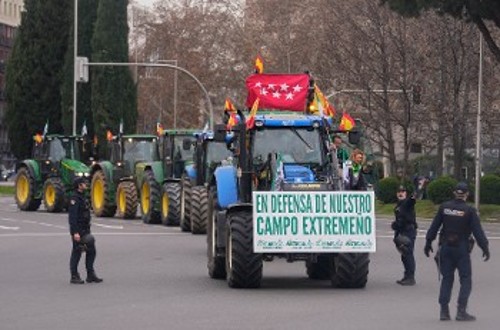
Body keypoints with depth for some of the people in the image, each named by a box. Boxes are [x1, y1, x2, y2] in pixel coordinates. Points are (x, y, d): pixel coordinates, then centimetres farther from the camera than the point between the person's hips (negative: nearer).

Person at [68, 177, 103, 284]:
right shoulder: (74, 198, -16)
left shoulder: (82, 197, 14)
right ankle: (74, 277, 4)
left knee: (91, 251, 8)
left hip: (85, 230, 9)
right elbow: (72, 216, -21)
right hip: (78, 230, -9)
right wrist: (75, 233, -26)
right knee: (76, 252, -3)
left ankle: (90, 275, 13)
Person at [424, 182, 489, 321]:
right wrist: (485, 248, -5)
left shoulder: (444, 207, 1)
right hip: (462, 249, -4)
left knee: (447, 279, 11)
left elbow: (434, 226, 5)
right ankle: (461, 311, -7)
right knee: (466, 280, 3)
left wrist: (428, 242, 15)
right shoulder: (469, 211, -9)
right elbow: (478, 231, -10)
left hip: (445, 247, 4)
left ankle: (444, 311, 8)